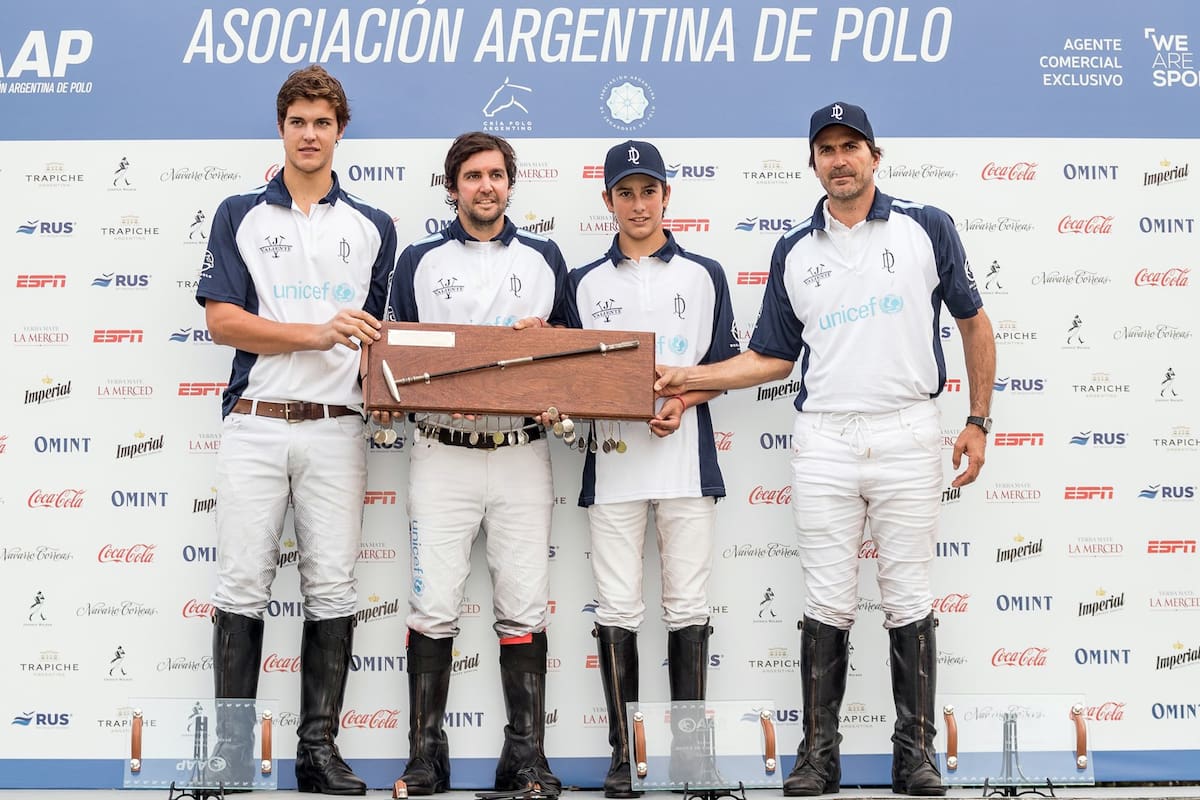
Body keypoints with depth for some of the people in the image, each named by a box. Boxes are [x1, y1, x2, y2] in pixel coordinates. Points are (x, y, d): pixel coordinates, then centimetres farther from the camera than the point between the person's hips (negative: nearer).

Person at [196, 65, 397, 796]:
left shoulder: (374, 227, 12)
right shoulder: (240, 216, 7)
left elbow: (386, 329, 13)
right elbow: (222, 320, -3)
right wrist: (319, 332, -14)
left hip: (337, 429, 1)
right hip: (256, 425, -1)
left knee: (332, 590, 2)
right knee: (242, 587, 0)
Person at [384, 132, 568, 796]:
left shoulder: (545, 258, 12)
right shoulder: (419, 261, 9)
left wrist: (545, 337, -7)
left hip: (522, 455, 1)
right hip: (442, 455, -1)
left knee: (523, 608, 1)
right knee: (433, 607, -3)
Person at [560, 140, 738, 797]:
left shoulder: (703, 275, 9)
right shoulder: (585, 283, 12)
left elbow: (724, 365, 7)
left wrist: (682, 402, -11)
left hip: (685, 460, -1)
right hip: (611, 462, 1)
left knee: (687, 607, 1)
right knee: (617, 612, 1)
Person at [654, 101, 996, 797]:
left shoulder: (927, 229, 3)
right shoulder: (795, 252, 10)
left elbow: (975, 324, 8)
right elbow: (773, 358, 14)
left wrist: (979, 420, 4)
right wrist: (691, 378, 3)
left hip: (908, 435, -2)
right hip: (823, 441, 2)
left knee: (909, 601, 4)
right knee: (828, 604, 4)